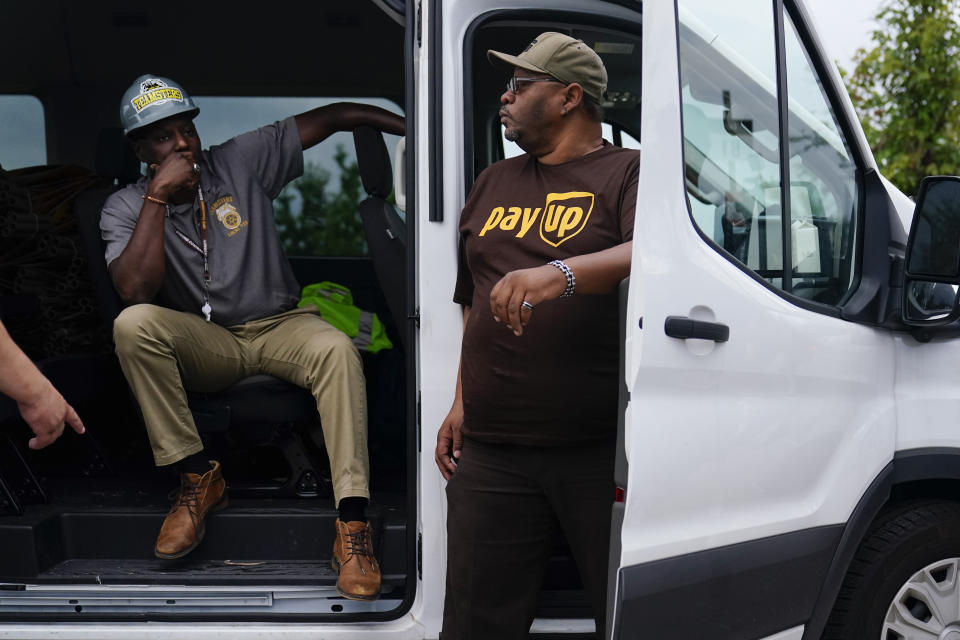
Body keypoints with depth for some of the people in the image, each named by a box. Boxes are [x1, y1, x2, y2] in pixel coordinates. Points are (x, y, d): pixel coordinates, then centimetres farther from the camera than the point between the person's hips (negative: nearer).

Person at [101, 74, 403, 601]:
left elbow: (338, 116, 0)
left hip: (279, 327, 0)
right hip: (205, 345, 0)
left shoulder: (241, 161, 1)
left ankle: (352, 524, -35)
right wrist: (158, 197, -19)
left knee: (337, 349, -33)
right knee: (133, 324, -30)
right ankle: (198, 478, -18)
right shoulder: (126, 208, 0)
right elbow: (136, 292, -19)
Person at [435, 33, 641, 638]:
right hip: (490, 449, 5)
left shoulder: (628, 172, 2)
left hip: (603, 450, -5)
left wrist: (561, 273, -33)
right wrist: (462, 402, 19)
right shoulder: (493, 185, 22)